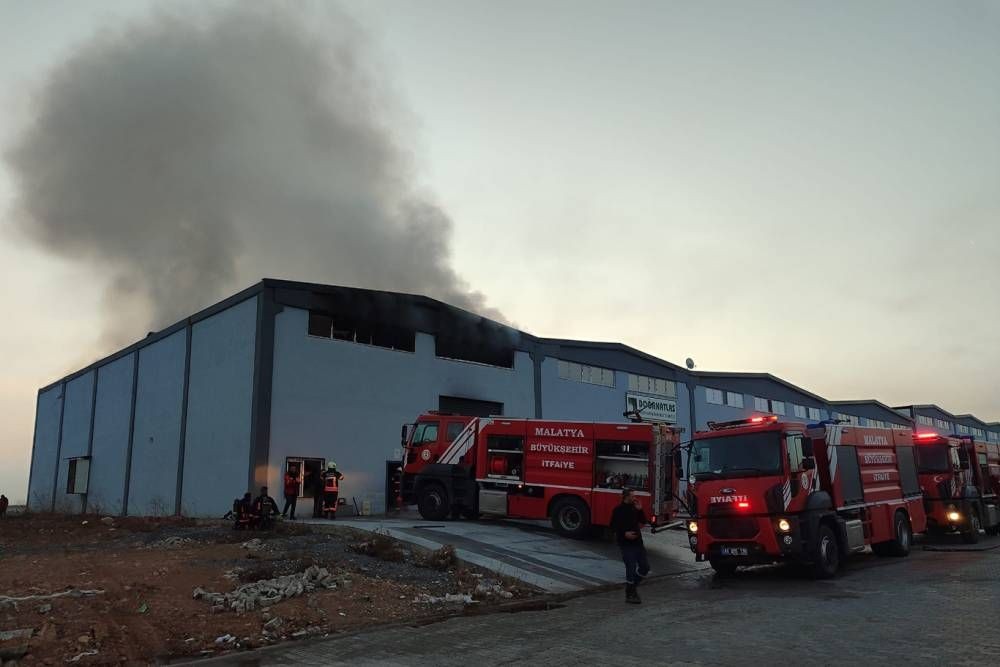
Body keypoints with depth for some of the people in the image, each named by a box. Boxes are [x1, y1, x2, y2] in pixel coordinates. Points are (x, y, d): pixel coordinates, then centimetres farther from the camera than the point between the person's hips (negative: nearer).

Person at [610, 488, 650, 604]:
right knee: (631, 568, -7)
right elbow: (613, 526, -8)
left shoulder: (634, 508, 12)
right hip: (626, 543, -7)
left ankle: (633, 585, 27)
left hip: (638, 541, 7)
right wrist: (624, 533, -21)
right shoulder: (618, 510, -8)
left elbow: (643, 521, 9)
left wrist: (640, 510, -3)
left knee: (645, 566, 9)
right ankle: (629, 595, 4)